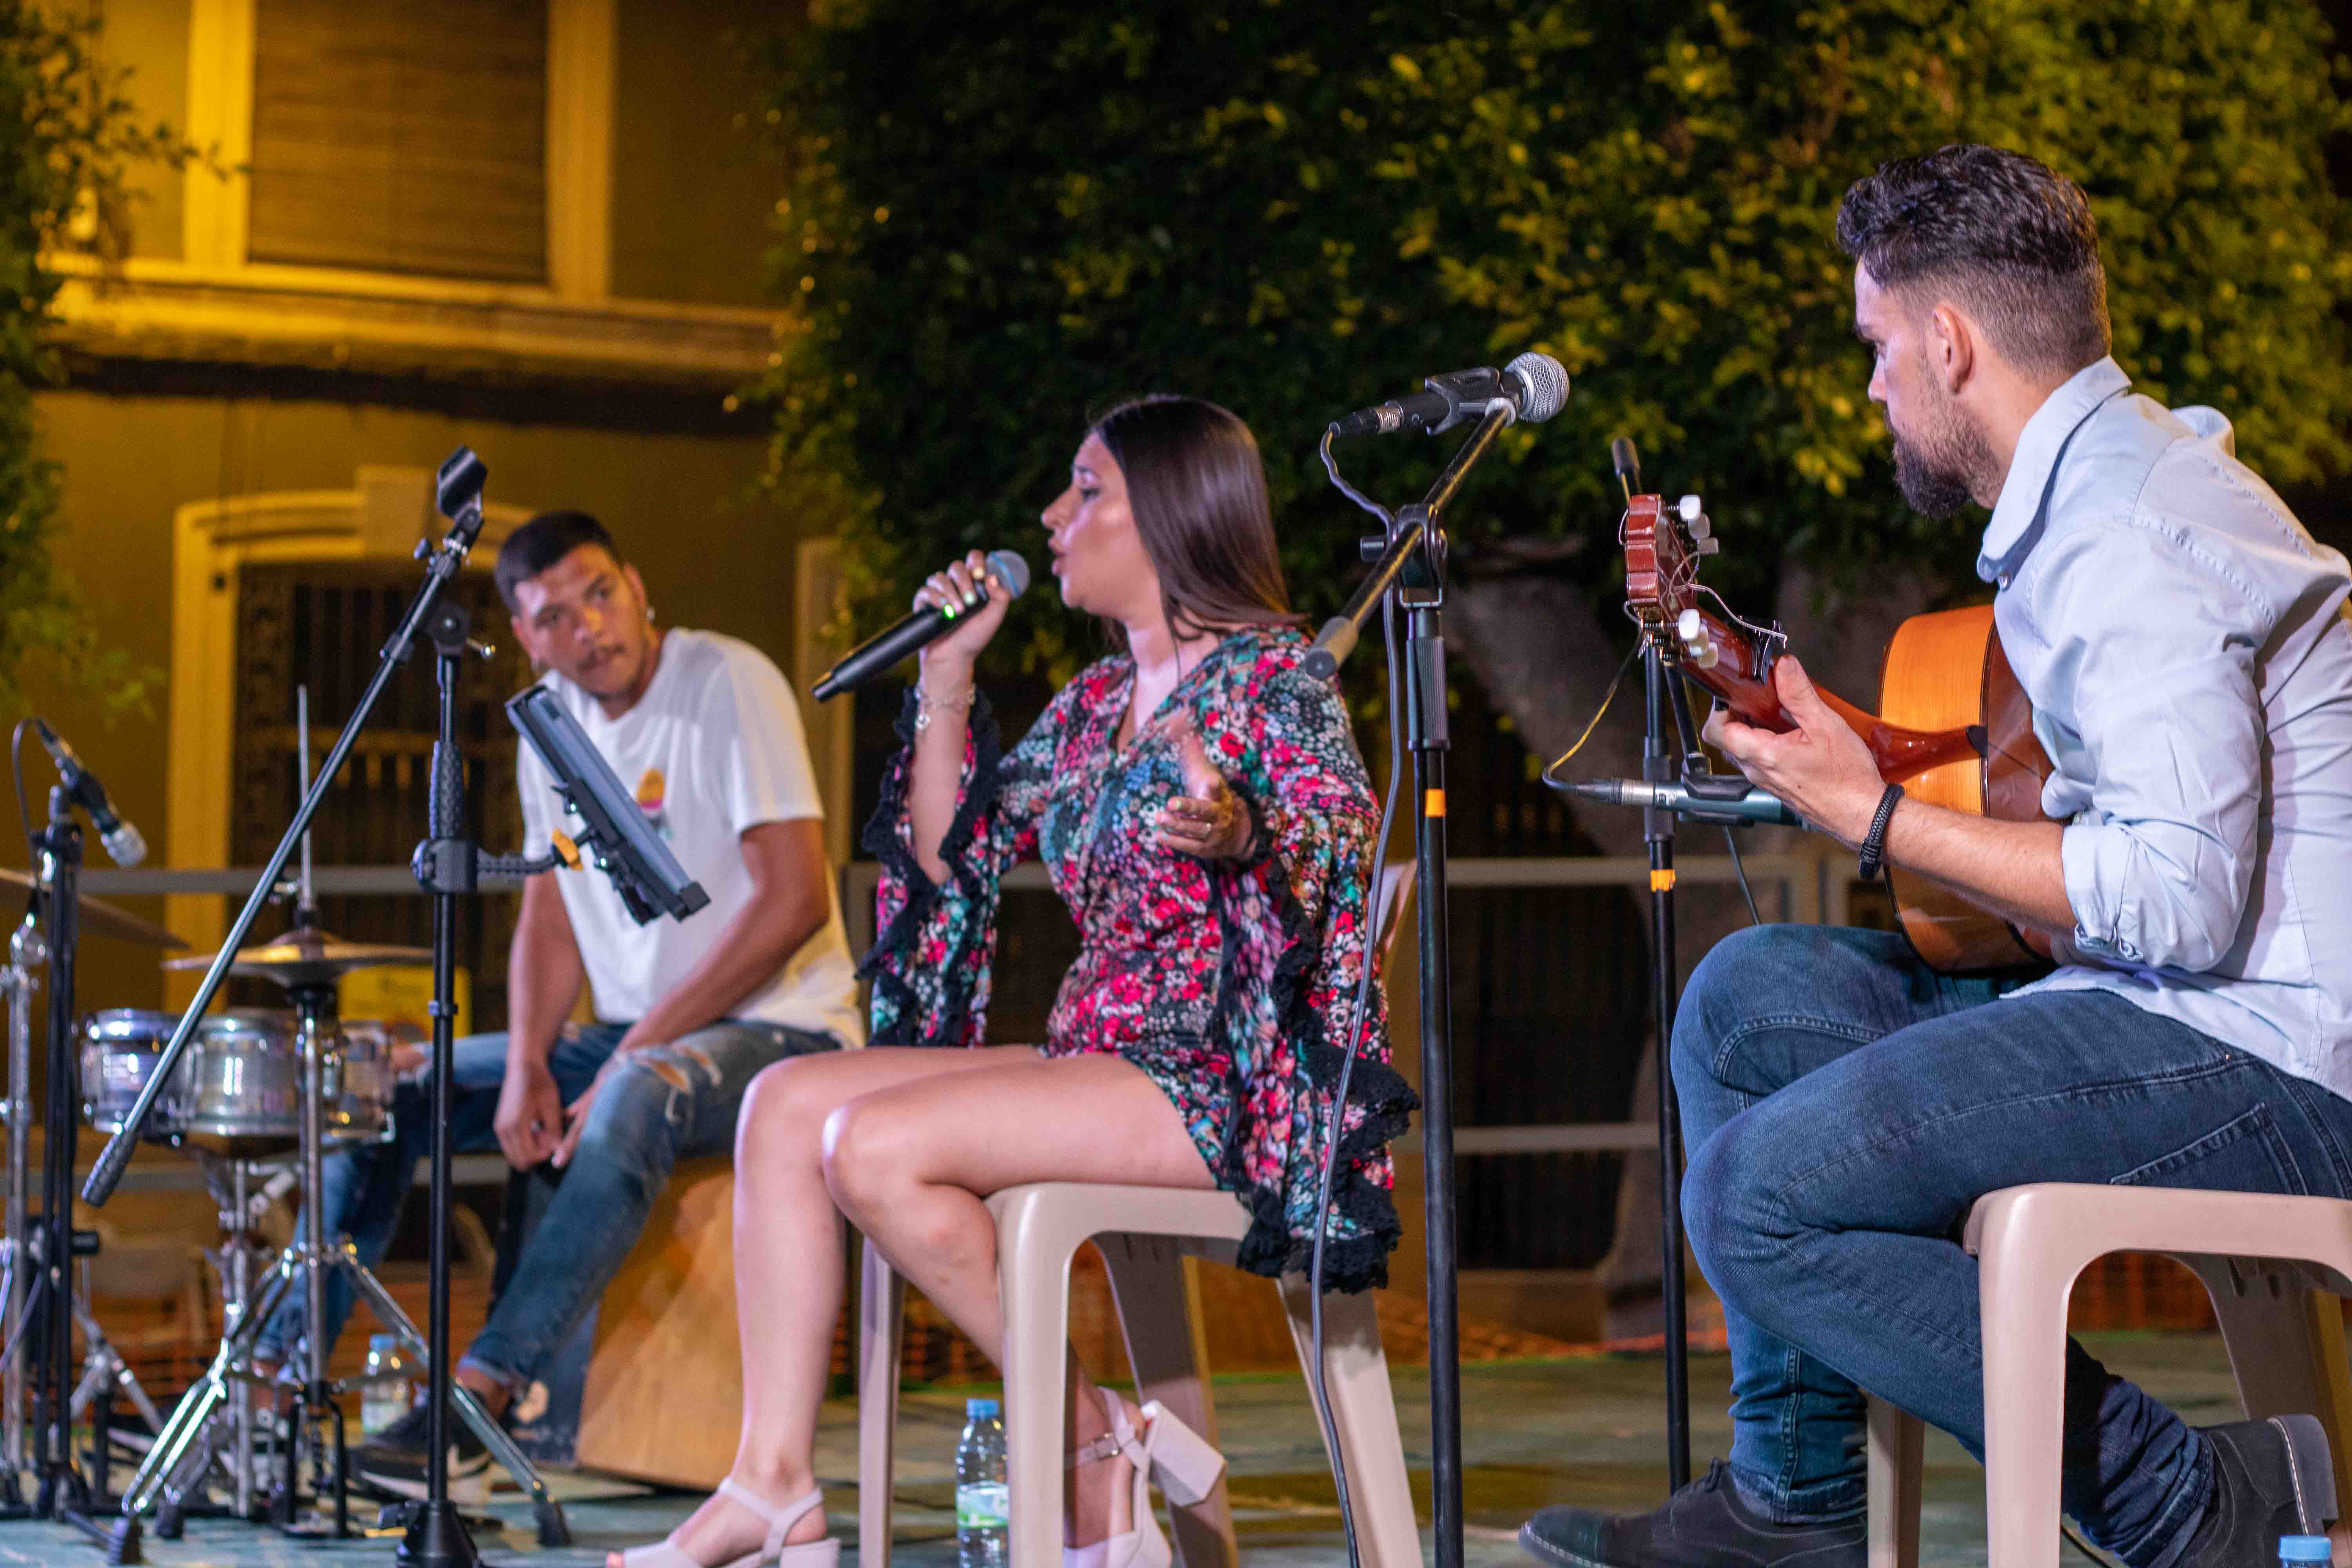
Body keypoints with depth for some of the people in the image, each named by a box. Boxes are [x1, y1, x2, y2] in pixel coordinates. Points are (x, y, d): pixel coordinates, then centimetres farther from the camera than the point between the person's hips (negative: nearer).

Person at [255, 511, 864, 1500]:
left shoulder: (729, 686, -14)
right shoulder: (554, 718, 8)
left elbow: (794, 900, -21)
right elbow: (550, 911, 11)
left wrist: (641, 1047, -21)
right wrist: (528, 1067, -8)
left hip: (777, 1033, -8)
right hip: (631, 1037, 8)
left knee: (641, 1096, -39)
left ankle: (481, 1398, -44)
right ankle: (277, 1372, 0)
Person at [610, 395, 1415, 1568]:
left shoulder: (1268, 676, -6)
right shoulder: (1094, 703, 18)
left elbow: (1349, 841, -22)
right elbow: (953, 855, 18)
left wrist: (1238, 833, -43)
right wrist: (948, 677, 12)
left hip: (1231, 1083, -9)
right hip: (1099, 1061, 9)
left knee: (875, 1143, -24)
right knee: (787, 1102, -4)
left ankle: (1091, 1433, -11)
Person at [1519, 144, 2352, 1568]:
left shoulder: (2129, 539, -18)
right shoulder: (2113, 472, 17)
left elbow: (2181, 900, -26)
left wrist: (1882, 819, -17)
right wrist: (1862, 749, 20)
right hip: (2183, 1011, 11)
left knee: (1763, 1193, -19)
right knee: (1750, 998, 12)